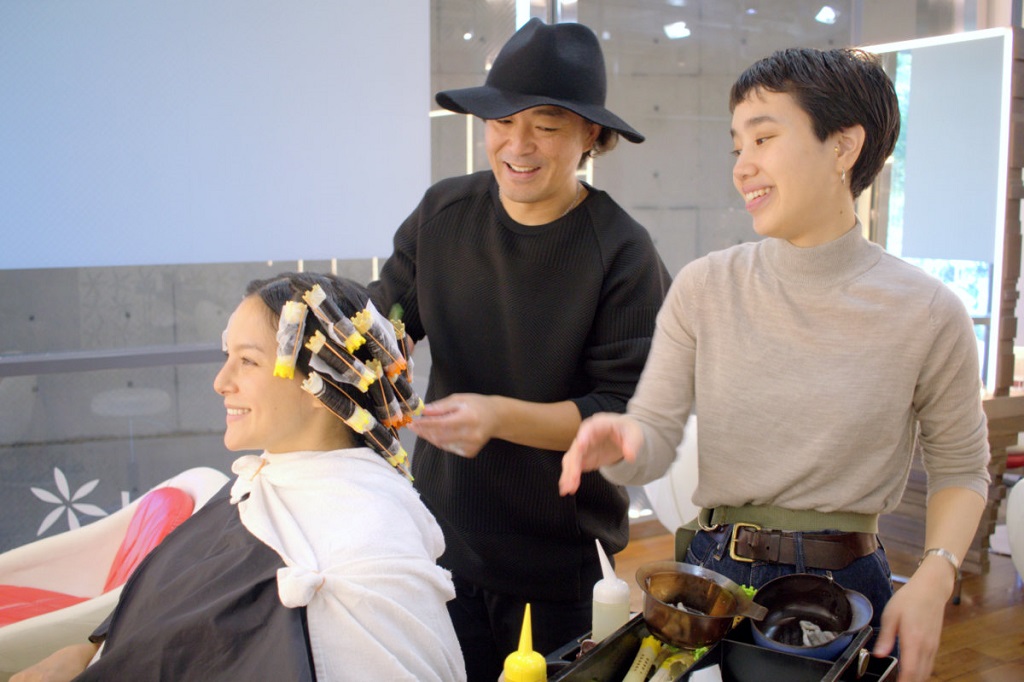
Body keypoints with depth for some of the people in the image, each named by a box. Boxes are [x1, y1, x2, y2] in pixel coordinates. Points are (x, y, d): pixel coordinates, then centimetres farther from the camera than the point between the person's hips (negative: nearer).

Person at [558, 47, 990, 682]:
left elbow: (961, 467, 2)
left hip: (846, 585, -1)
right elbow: (656, 436, -6)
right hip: (714, 574, 2)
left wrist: (934, 579, -12)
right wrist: (622, 439, -28)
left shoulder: (927, 313, -9)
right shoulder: (704, 289, -5)